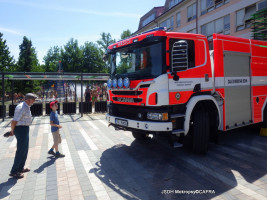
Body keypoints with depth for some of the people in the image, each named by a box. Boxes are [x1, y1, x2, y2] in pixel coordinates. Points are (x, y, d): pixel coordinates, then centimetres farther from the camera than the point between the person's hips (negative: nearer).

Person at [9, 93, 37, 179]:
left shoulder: (26, 107, 11)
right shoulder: (22, 108, -21)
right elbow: (14, 121, -22)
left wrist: (13, 130, 15)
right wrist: (12, 131, -8)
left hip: (25, 129, 10)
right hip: (21, 129, -10)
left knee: (25, 150, 19)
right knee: (21, 151, -3)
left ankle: (20, 168, 32)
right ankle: (14, 172, 7)